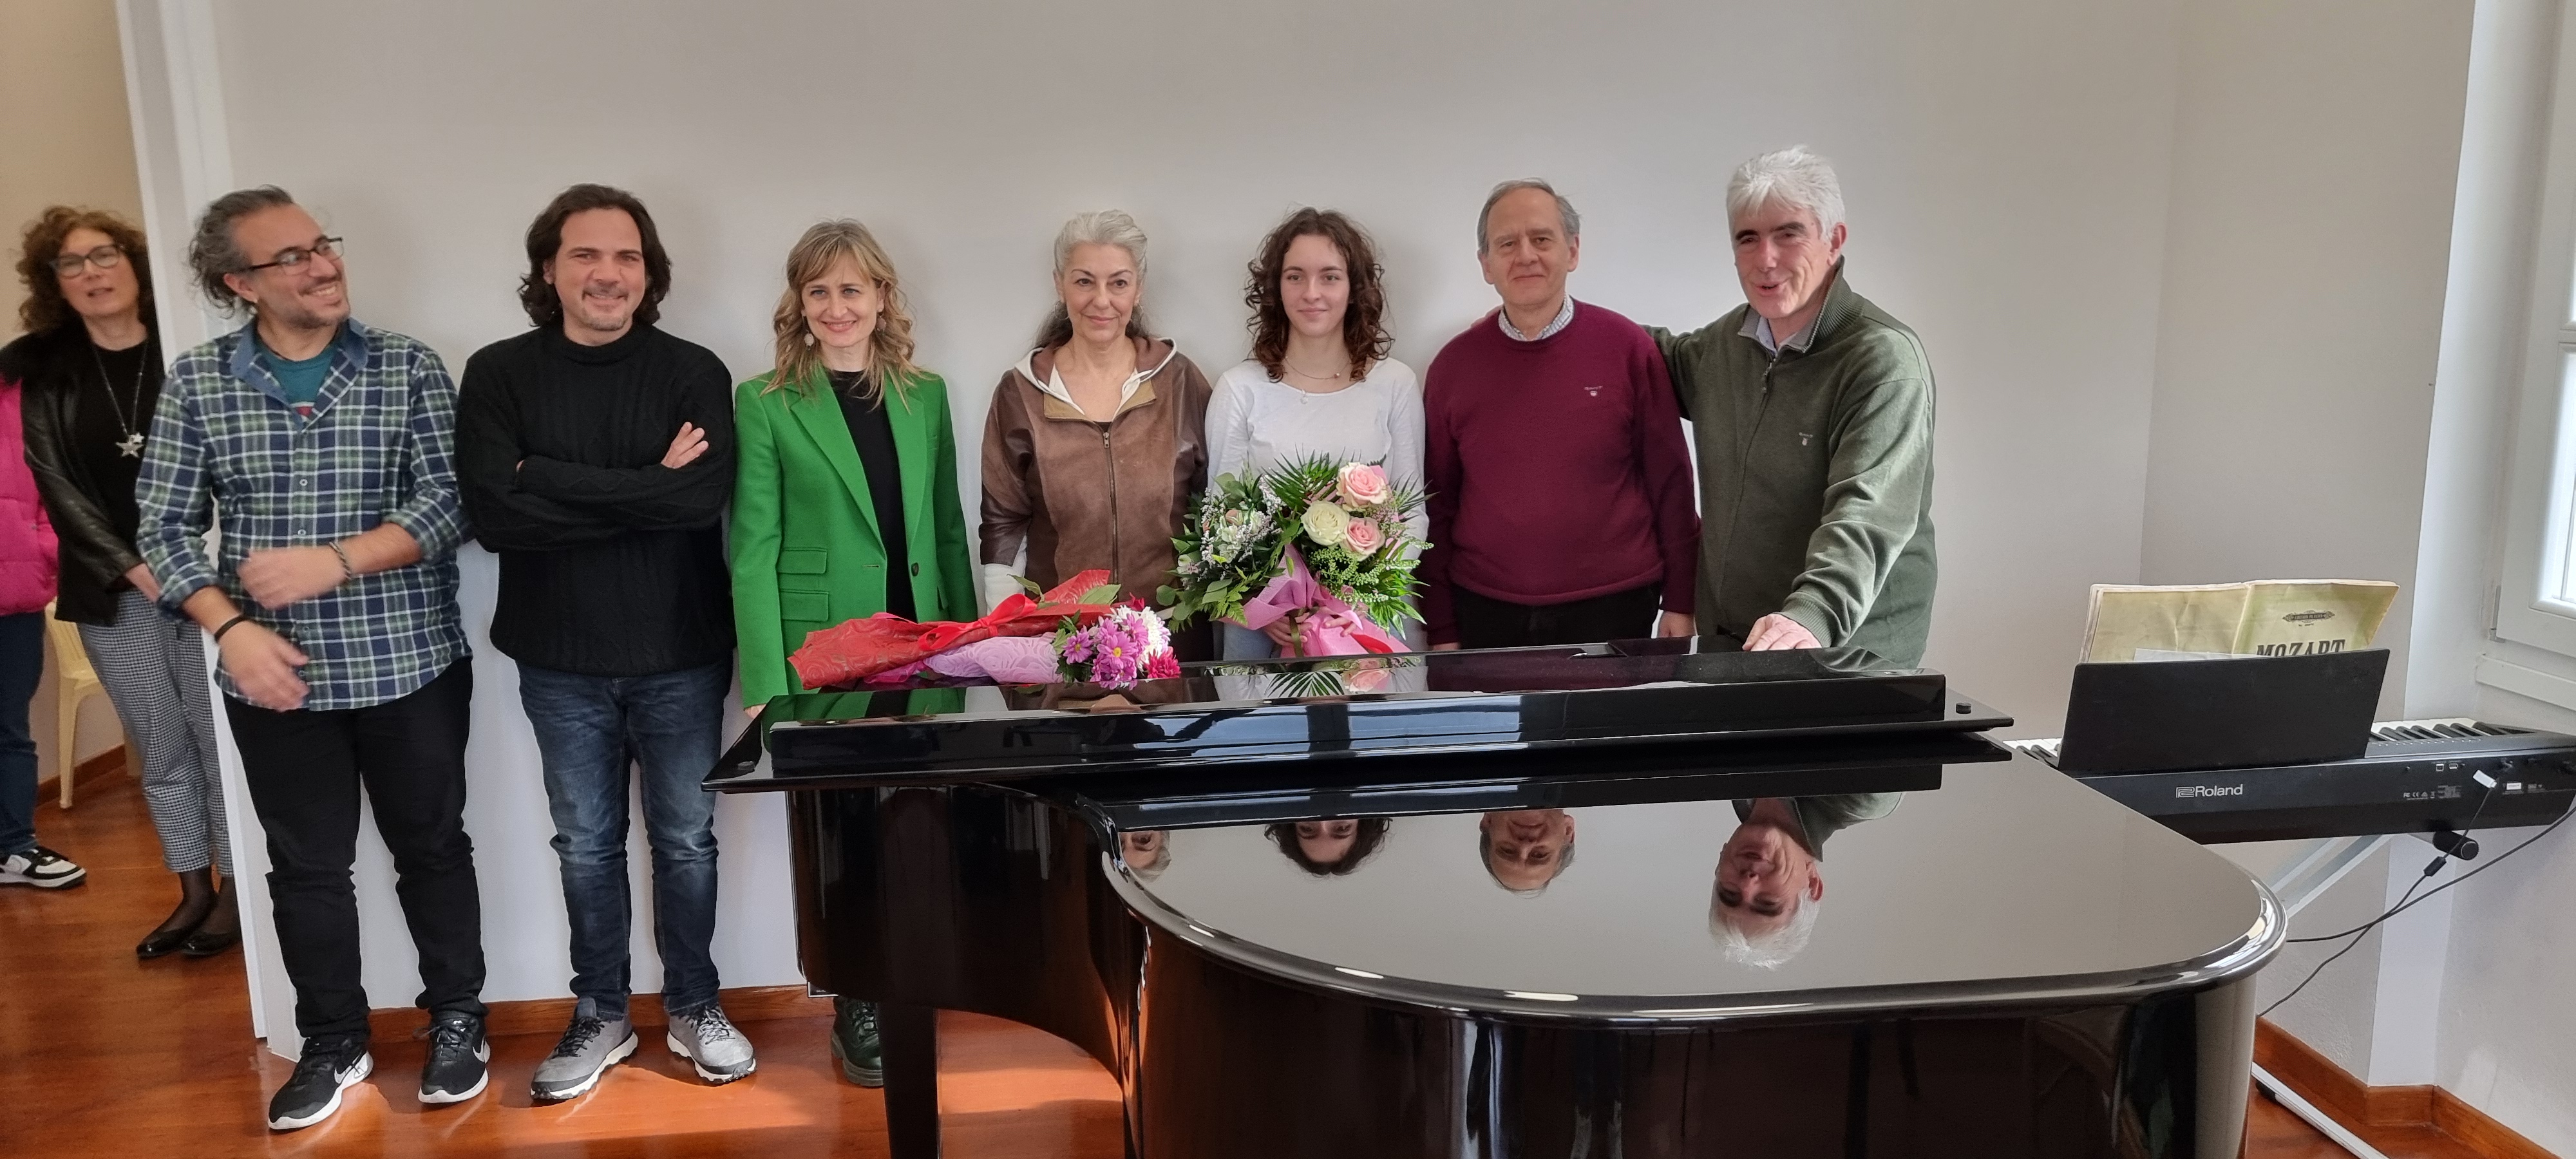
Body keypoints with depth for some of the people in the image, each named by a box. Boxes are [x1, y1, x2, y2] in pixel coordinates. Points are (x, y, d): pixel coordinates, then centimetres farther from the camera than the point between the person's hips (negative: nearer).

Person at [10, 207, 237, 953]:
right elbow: (56, 488, 0)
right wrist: (134, 568, -10)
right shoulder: (40, 372, 5)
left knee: (219, 739, 1)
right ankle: (194, 891, 22)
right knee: (160, 751, 10)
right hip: (113, 596, 3)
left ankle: (234, 892, 13)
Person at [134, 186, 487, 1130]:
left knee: (431, 847, 11)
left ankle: (456, 1019, 29)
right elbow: (164, 528, 1)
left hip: (410, 665, -1)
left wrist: (334, 563, -20)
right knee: (306, 867, 12)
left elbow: (448, 503, -10)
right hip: (276, 678, 1)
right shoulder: (196, 382, 1)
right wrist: (231, 629, -14)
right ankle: (332, 1043, 29)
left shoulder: (407, 368, -3)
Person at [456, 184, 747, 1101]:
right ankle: (600, 1016, 30)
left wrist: (548, 479, -17)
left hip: (680, 655, 0)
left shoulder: (693, 372, -3)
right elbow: (492, 512, -15)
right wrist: (646, 490, -17)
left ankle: (694, 1007, 28)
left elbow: (705, 495, -20)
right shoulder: (499, 375, -2)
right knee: (586, 845, 13)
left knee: (685, 840, 11)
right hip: (561, 660, 1)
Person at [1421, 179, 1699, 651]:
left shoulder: (1627, 347, -4)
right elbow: (1438, 505, 4)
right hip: (1486, 613, 1)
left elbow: (1669, 481, 1)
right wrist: (1442, 628, 4)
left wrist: (1679, 601, 1)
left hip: (1613, 609, -1)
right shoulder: (1454, 364, 1)